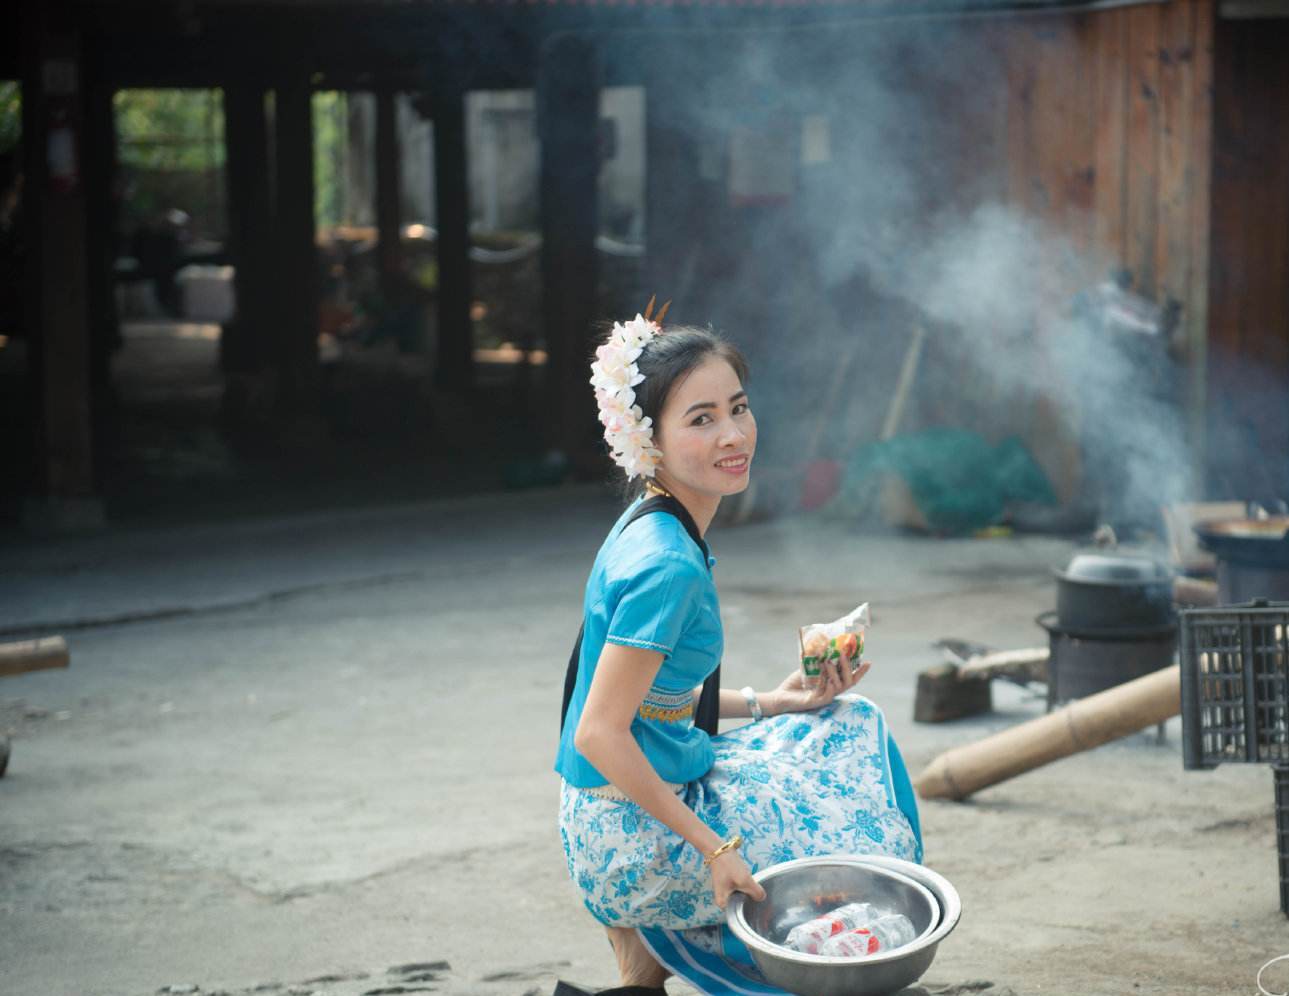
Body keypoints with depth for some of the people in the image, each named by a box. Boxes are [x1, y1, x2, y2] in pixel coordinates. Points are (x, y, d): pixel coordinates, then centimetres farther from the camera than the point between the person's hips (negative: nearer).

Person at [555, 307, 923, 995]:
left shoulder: (649, 528, 5)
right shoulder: (667, 565, -24)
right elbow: (600, 733, -26)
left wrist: (766, 703, 8)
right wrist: (712, 847, -21)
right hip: (636, 835, -8)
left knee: (848, 725, 22)